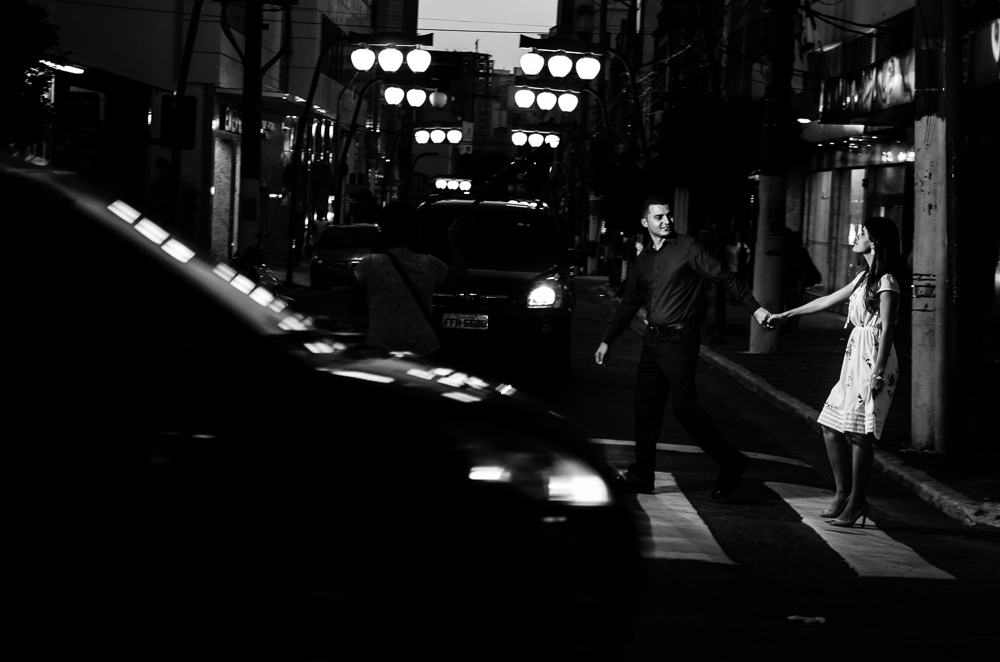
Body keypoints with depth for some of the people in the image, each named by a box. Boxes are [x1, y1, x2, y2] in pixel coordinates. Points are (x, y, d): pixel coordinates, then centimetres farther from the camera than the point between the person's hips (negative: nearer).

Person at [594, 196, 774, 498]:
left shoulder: (688, 248, -6)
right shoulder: (644, 259, 14)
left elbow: (725, 278, -9)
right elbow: (629, 304, 22)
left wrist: (754, 308, -17)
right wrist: (607, 340, 24)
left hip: (680, 339, -7)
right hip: (653, 339, 7)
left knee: (685, 408, -9)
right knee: (646, 407, 7)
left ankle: (730, 463, 5)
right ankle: (642, 474, 14)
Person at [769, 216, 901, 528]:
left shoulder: (886, 282, -10)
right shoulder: (864, 278, 17)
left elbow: (887, 330, -15)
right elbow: (828, 300, 26)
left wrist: (878, 373, -20)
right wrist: (787, 315, 30)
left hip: (873, 360, -9)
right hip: (855, 359, 9)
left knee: (858, 432, -8)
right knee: (832, 429, 6)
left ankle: (856, 502, -1)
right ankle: (843, 495, 14)